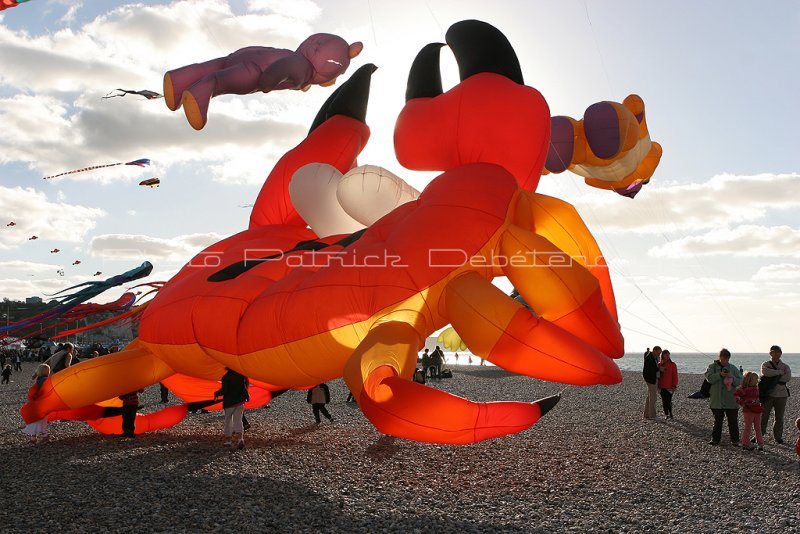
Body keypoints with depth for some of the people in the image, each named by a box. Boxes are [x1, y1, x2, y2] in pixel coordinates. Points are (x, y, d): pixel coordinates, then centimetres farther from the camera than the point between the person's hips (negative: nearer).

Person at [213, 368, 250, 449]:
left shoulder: (226, 377, -13)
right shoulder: (241, 375, 2)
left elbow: (224, 390, -17)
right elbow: (246, 385, 8)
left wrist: (216, 393, 1)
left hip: (229, 402, -4)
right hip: (240, 401, 4)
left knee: (228, 420, 11)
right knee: (238, 420, 4)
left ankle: (228, 440, 16)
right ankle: (240, 438, -15)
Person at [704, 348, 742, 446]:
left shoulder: (733, 368, 6)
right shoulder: (712, 367, 3)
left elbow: (739, 381, 1)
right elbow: (709, 378, -12)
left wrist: (732, 378, -18)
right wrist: (720, 374, -24)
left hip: (731, 400, 1)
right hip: (717, 400, -1)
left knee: (733, 421, 4)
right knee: (717, 421, 8)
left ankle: (735, 440, 14)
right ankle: (715, 439, 16)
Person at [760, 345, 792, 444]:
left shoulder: (785, 366, 10)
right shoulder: (765, 364, 4)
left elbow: (788, 378, -8)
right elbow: (765, 372, -20)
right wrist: (780, 372, -14)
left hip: (781, 395, 2)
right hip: (768, 394, -2)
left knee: (779, 417, 7)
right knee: (763, 416, -3)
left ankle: (778, 437, 18)